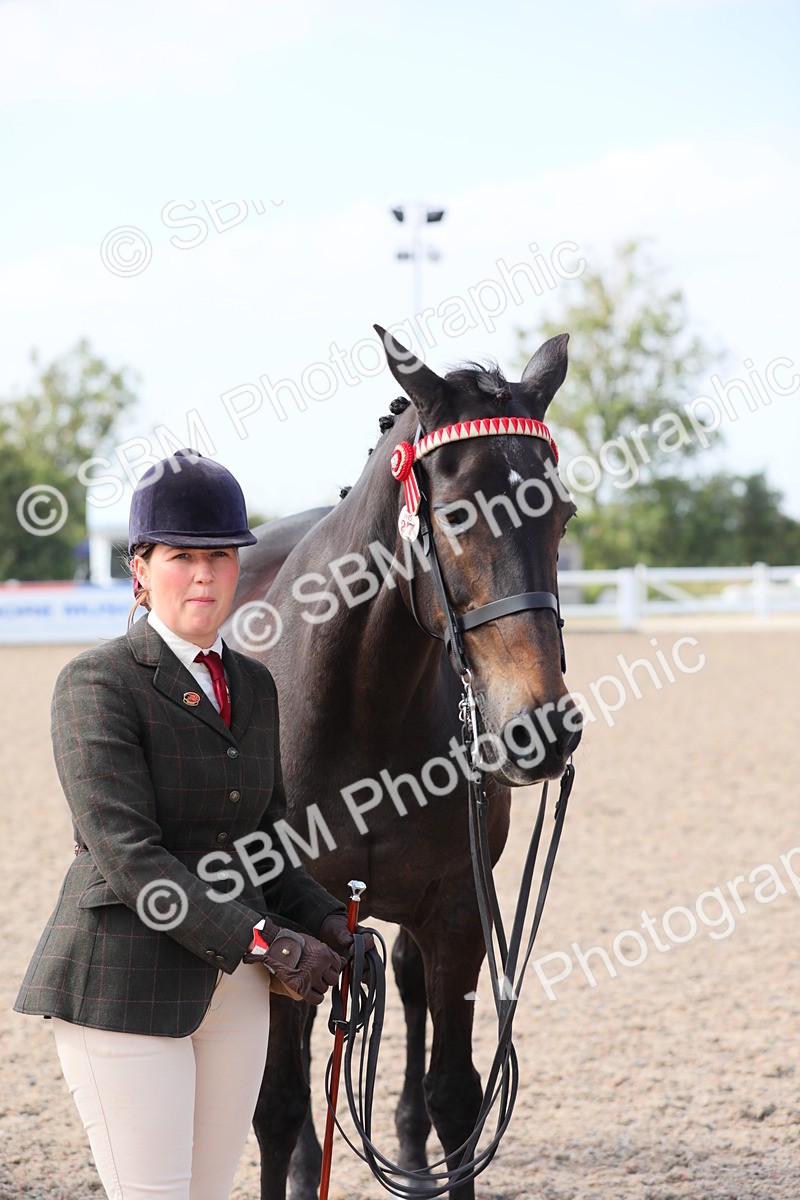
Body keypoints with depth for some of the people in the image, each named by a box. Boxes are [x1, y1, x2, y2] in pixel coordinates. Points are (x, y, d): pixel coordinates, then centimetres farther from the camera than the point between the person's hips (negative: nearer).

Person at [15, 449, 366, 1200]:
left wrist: (324, 924, 0)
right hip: (125, 983, -7)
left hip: (235, 989, 7)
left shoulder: (253, 686, 12)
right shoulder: (97, 684, -10)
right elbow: (126, 854, -18)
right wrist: (264, 941, -20)